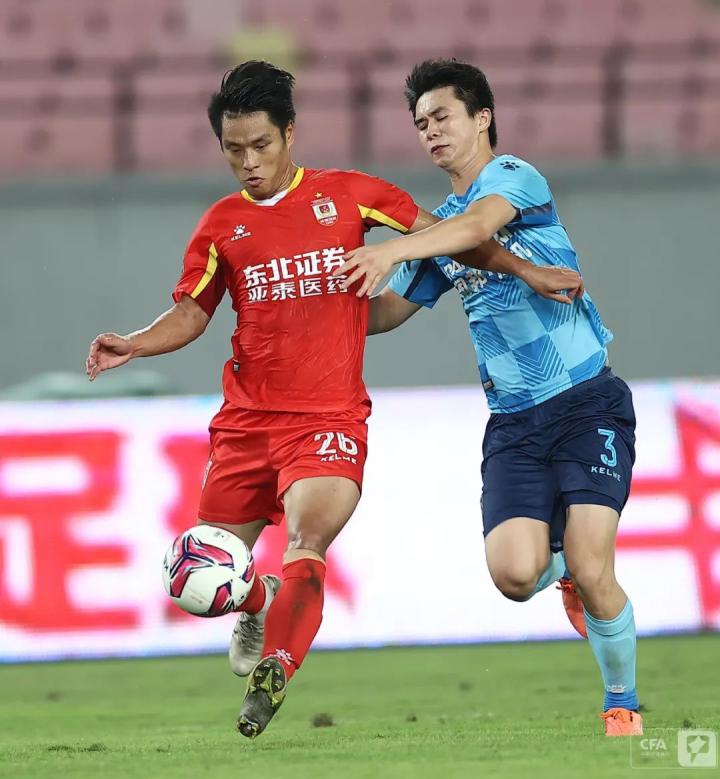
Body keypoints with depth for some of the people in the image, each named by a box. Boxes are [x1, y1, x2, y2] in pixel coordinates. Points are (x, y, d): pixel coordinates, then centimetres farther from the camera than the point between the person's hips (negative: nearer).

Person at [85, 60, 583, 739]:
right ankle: (257, 605, 39)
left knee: (307, 540, -28)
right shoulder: (222, 224, 9)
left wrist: (525, 271, 4)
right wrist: (132, 345, -6)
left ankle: (271, 674, -29)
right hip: (245, 419, 3)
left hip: (329, 418, -3)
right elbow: (190, 313, 13)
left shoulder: (345, 194, 4)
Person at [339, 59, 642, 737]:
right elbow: (386, 312, 26)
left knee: (590, 573, -16)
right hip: (513, 421, 5)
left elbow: (480, 224, -26)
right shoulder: (439, 227, 17)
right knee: (513, 574, -15)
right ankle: (565, 569, 22)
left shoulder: (514, 176, -3)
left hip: (588, 401, -5)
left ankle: (622, 704, 8)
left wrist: (392, 251, -38)